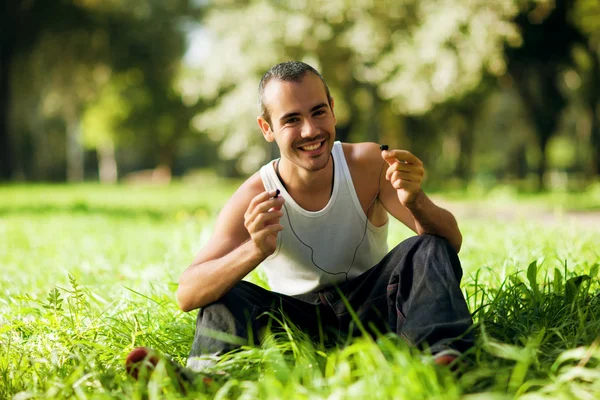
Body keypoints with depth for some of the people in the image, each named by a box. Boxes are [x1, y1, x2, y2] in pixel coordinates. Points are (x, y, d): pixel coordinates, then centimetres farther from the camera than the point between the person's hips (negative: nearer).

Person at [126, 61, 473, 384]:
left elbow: (452, 242, -17)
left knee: (428, 250, -26)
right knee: (225, 296, -24)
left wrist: (415, 202, -42)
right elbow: (187, 295, -24)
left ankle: (444, 358, -48)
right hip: (302, 319, 0)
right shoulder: (254, 200, -16)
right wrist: (256, 251, -44)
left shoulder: (369, 165, -13)